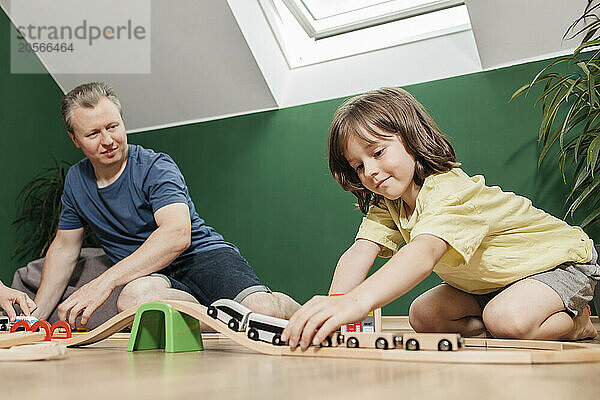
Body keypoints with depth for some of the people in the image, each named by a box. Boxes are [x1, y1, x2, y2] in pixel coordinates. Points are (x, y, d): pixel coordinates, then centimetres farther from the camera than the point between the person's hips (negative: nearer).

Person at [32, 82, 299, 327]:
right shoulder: (76, 180, 12)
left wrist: (103, 282, -33)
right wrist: (36, 316, 15)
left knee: (263, 310, -35)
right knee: (133, 298, -37)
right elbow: (64, 247, 23)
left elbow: (177, 235, -26)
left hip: (204, 255, -4)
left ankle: (286, 307, 1)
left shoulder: (156, 168, -9)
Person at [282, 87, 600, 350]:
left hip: (559, 260, -7)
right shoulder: (386, 205, -9)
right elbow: (360, 254, -24)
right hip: (487, 282, 7)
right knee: (423, 316, -13)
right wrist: (333, 306, -45)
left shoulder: (449, 190, -36)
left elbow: (424, 252, -55)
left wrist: (356, 301, -72)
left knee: (510, 319, -35)